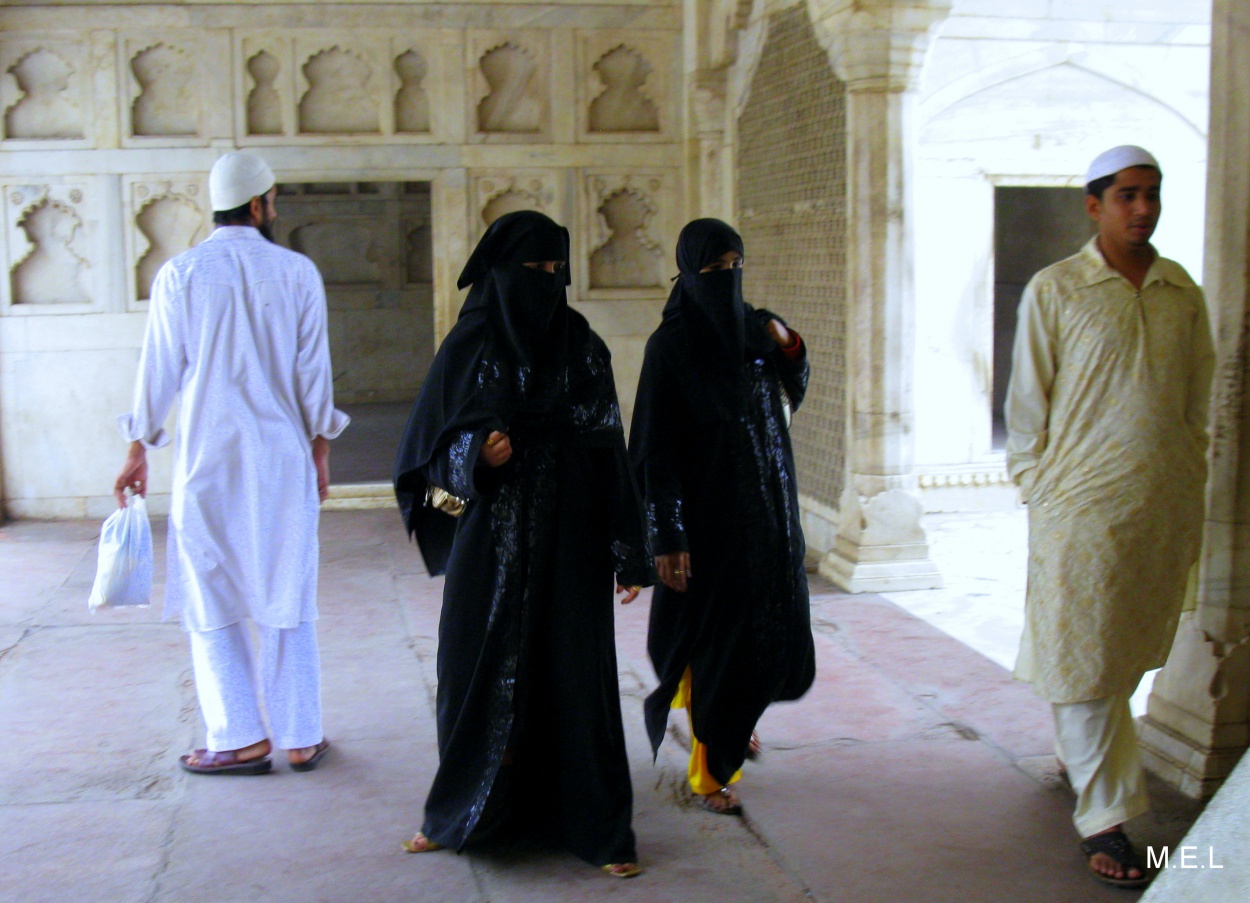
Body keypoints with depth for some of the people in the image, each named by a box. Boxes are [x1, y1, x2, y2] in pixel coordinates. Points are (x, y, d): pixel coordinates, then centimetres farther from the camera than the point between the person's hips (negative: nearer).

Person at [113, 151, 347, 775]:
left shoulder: (180, 274, -2)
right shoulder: (297, 272, -2)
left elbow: (159, 370, 0)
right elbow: (314, 371, 0)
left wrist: (138, 450, 10)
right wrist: (320, 449, 10)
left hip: (207, 460, -1)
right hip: (283, 459, 1)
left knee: (211, 600, 9)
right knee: (287, 600, 8)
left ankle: (240, 739, 9)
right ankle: (300, 737, 14)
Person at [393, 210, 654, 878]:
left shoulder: (582, 347, 2)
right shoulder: (468, 348, 0)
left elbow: (610, 453, 2)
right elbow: (427, 447, 3)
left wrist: (627, 554, -2)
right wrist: (474, 455, -20)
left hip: (569, 547, 0)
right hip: (490, 547, 0)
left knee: (576, 674, 2)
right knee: (481, 671, 8)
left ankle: (599, 827, 15)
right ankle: (464, 813, 27)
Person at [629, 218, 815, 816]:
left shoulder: (754, 329, 5)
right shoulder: (670, 346, -13)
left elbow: (787, 397, 19)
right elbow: (655, 450, -14)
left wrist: (789, 351, -1)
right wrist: (667, 538, -17)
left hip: (766, 508, 6)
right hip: (709, 515, -6)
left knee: (775, 627, 13)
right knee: (714, 632, 2)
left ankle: (734, 717, 43)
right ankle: (708, 771, 17)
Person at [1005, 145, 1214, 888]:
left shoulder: (1182, 291, 9)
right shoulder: (1055, 289, -3)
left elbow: (1198, 399, 15)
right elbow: (1028, 401, -1)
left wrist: (1191, 488, 12)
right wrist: (1036, 488, -4)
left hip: (1167, 505, 5)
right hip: (1083, 500, -4)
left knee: (1130, 651, 14)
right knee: (1084, 661, -2)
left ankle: (1079, 758, 36)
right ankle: (1106, 820, 5)